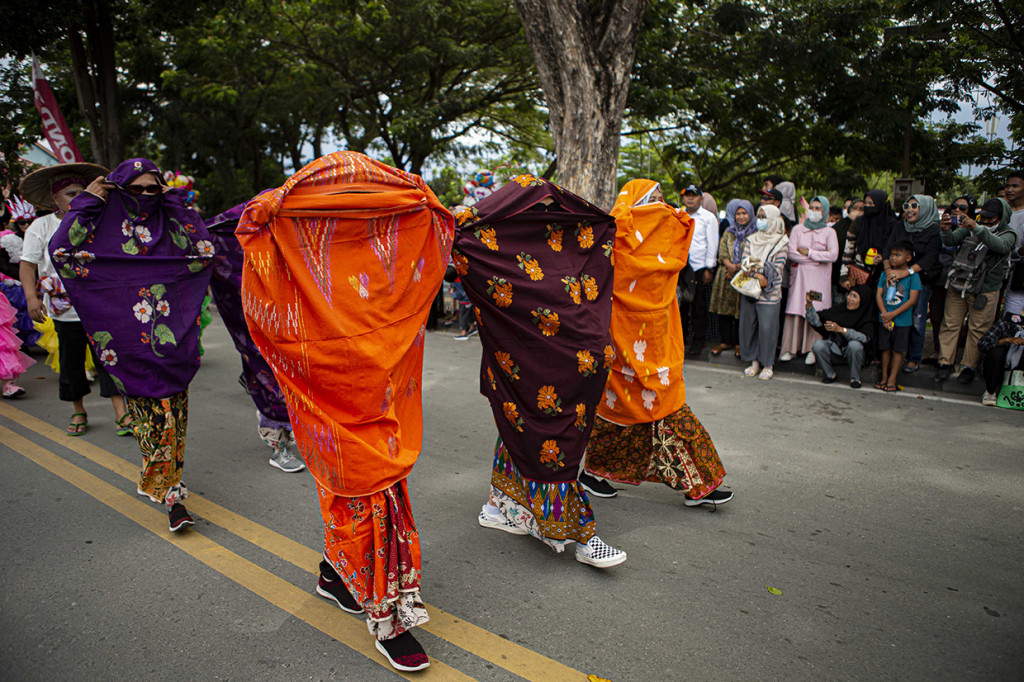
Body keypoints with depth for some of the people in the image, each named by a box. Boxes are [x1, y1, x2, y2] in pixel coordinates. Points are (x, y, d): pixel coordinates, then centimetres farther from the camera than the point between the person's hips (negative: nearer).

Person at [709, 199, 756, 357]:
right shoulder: (728, 232, 14)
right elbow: (722, 252, 5)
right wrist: (730, 265, -13)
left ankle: (738, 343, 9)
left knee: (741, 310, -1)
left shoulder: (756, 233, 1)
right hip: (726, 276, 4)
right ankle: (725, 341, 13)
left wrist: (737, 267, -13)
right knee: (724, 308, 3)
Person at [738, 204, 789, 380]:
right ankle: (754, 361, 17)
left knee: (767, 326, -5)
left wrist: (755, 266, -16)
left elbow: (777, 268, -8)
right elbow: (745, 261, 1)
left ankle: (768, 365, 6)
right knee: (748, 324, 5)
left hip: (769, 292, -4)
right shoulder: (751, 240, 12)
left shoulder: (781, 243, 0)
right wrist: (757, 275, -18)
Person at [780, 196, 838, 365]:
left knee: (816, 313, -4)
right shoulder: (797, 229, 8)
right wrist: (818, 258, -7)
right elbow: (792, 253, -5)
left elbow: (833, 255, -9)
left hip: (819, 278, -1)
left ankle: (813, 350, 3)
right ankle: (790, 348, 2)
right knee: (796, 311, -2)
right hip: (799, 276, 1)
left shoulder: (829, 232, 5)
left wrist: (809, 253, -7)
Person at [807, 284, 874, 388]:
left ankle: (855, 379, -13)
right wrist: (809, 305, -20)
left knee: (855, 345, -35)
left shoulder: (866, 317, -9)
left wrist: (840, 329, -37)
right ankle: (830, 374, -1)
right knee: (818, 344, -26)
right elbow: (816, 321, -4)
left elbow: (864, 337, -27)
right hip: (834, 349, 3)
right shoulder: (838, 310, 1)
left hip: (851, 352, -3)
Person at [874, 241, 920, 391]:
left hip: (902, 320, -3)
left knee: (898, 349, 4)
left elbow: (912, 299, -10)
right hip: (885, 318, 3)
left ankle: (892, 379, 10)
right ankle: (883, 377, 19)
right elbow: (878, 295, 3)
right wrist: (884, 314, -11)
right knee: (885, 348, 10)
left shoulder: (913, 276, -5)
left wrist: (893, 314, -15)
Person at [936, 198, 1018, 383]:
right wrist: (946, 231, -29)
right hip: (957, 286, 2)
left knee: (977, 329, 3)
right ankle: (945, 362, 12)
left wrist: (977, 228, -38)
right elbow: (951, 241, -5)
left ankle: (970, 366, 15)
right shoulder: (970, 227, 6)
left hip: (985, 291, -2)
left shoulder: (1007, 234, -1)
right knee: (950, 324, 4)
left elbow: (1001, 246, -24)